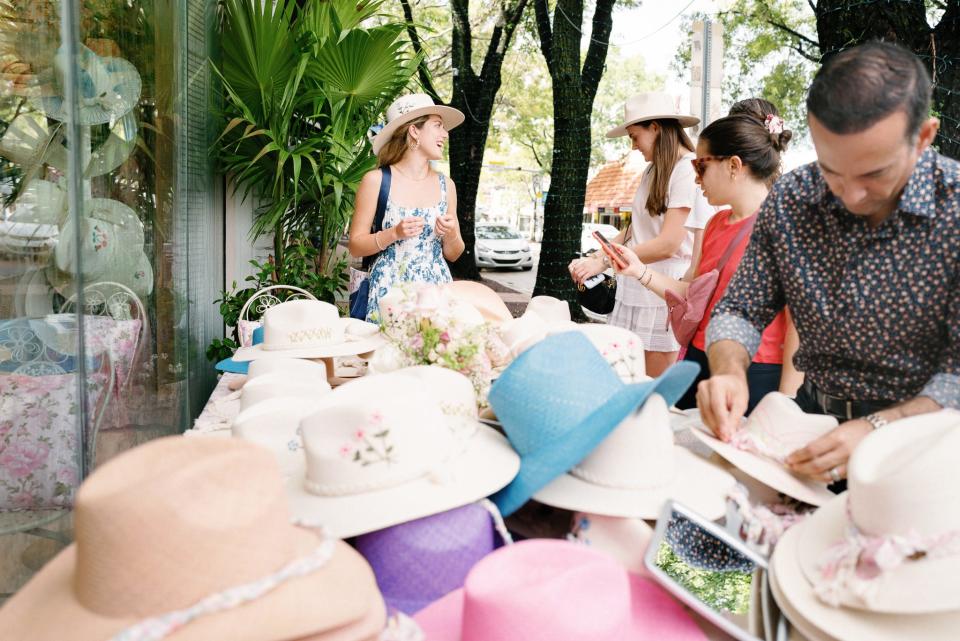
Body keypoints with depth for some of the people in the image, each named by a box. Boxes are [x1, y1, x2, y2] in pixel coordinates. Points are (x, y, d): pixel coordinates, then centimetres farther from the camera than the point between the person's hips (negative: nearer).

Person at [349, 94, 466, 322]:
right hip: (389, 292, -3)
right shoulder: (376, 181, -2)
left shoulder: (446, 185, 8)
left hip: (437, 290, 3)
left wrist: (451, 235, -6)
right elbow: (355, 246, -1)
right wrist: (394, 234, -15)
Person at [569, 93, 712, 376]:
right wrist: (594, 257, -1)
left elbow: (667, 244, -18)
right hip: (634, 286, 7)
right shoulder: (653, 172, 16)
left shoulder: (689, 171, -11)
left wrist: (604, 261, -16)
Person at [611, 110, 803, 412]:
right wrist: (640, 271, 4)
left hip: (756, 377, -7)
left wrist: (784, 404, -16)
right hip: (699, 365, 7)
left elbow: (800, 323, -15)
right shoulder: (716, 223, 11)